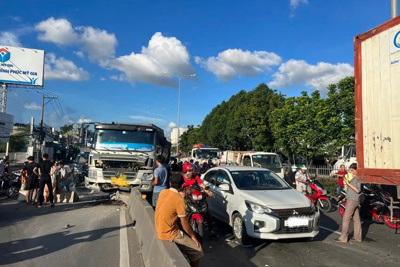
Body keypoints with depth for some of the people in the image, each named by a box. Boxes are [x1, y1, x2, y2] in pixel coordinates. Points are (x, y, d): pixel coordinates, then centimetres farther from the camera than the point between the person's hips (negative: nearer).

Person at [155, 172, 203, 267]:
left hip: (159, 230, 8)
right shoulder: (179, 199, -21)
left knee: (187, 234, 26)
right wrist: (193, 236, -3)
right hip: (169, 234, -8)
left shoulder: (163, 192, -2)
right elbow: (184, 224, -15)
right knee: (198, 251, -1)